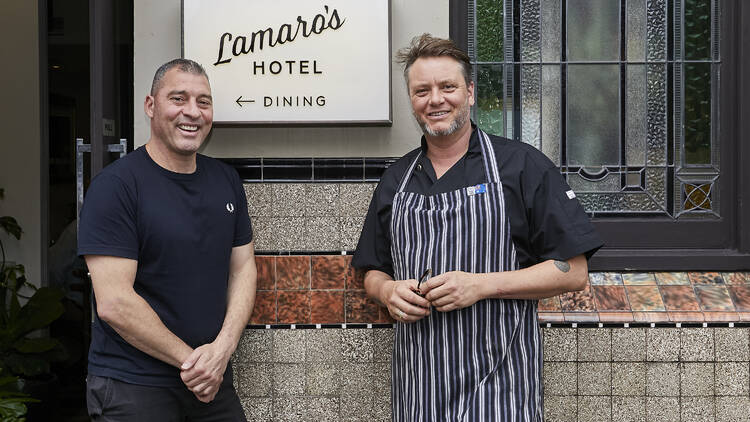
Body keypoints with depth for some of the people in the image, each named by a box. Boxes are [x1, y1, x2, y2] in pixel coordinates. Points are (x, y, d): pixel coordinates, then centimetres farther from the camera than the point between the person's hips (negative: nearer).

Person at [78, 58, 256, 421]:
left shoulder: (226, 180, 7)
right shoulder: (115, 185, -12)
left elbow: (243, 268, 8)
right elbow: (113, 303, -18)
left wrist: (222, 348, -8)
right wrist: (190, 359, -14)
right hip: (132, 387, -5)